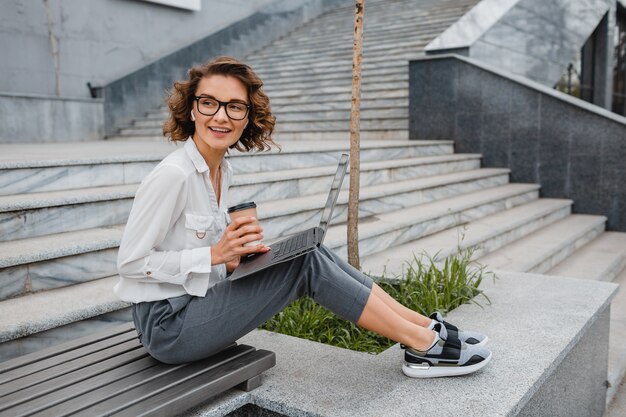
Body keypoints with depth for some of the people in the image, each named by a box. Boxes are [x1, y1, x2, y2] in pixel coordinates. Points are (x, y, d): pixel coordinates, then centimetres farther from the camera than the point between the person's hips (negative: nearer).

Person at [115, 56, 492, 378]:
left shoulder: (221, 171, 6)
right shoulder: (173, 175, -20)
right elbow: (131, 262, -18)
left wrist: (234, 258, -6)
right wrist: (214, 255, -23)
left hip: (196, 305, 8)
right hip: (167, 325, -8)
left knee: (309, 251, -7)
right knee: (307, 263, -17)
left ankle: (427, 327, -1)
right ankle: (425, 345, -7)